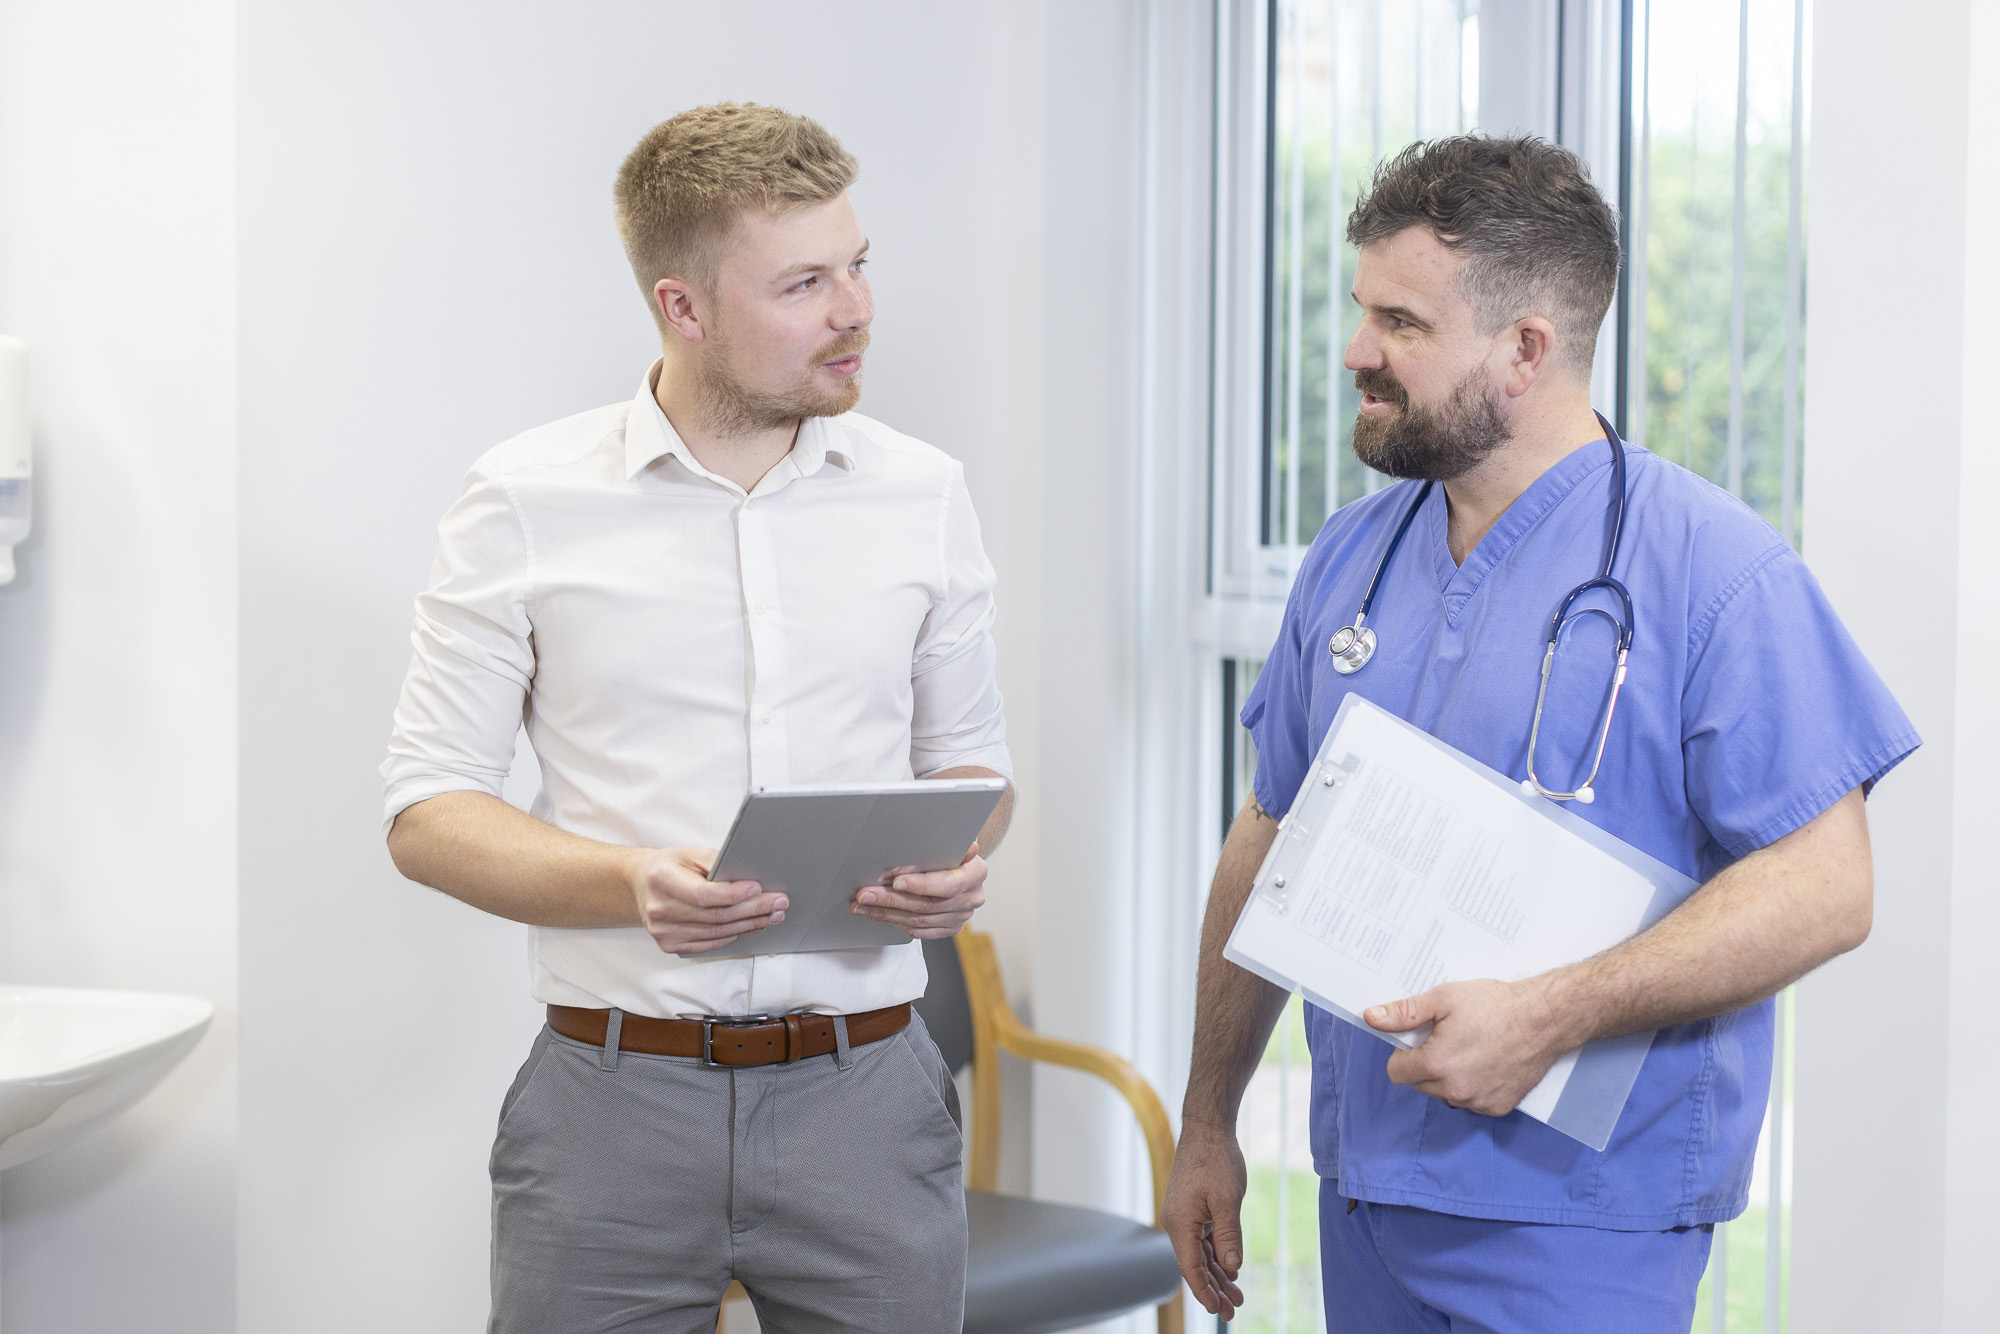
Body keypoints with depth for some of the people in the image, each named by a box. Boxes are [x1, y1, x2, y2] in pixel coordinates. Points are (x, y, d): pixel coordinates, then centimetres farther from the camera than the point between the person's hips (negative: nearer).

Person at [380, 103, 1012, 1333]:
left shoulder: (923, 494, 7)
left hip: (866, 1100, 2)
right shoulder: (527, 502, -1)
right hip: (616, 1103, -2)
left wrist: (956, 863, -7)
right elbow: (428, 814, -1)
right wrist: (634, 885, -18)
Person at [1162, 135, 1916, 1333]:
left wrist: (1550, 1017, -23)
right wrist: (1209, 1124, 14)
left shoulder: (1711, 564, -11)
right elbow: (1272, 843, 15)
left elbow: (1826, 887, -16)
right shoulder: (1352, 555, 8)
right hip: (1368, 1181, 6)